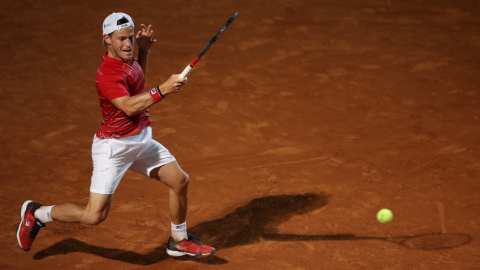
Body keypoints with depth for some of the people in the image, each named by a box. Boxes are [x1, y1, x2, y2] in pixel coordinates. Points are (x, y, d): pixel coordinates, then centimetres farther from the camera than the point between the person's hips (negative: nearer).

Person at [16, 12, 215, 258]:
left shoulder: (128, 60, 5)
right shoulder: (106, 74, -24)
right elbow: (129, 107, -38)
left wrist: (144, 51, 14)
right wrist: (163, 89, -44)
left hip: (142, 141, 9)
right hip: (113, 147, -9)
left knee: (180, 181, 9)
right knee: (94, 215, -10)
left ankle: (179, 241, 30)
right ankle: (37, 213, 14)